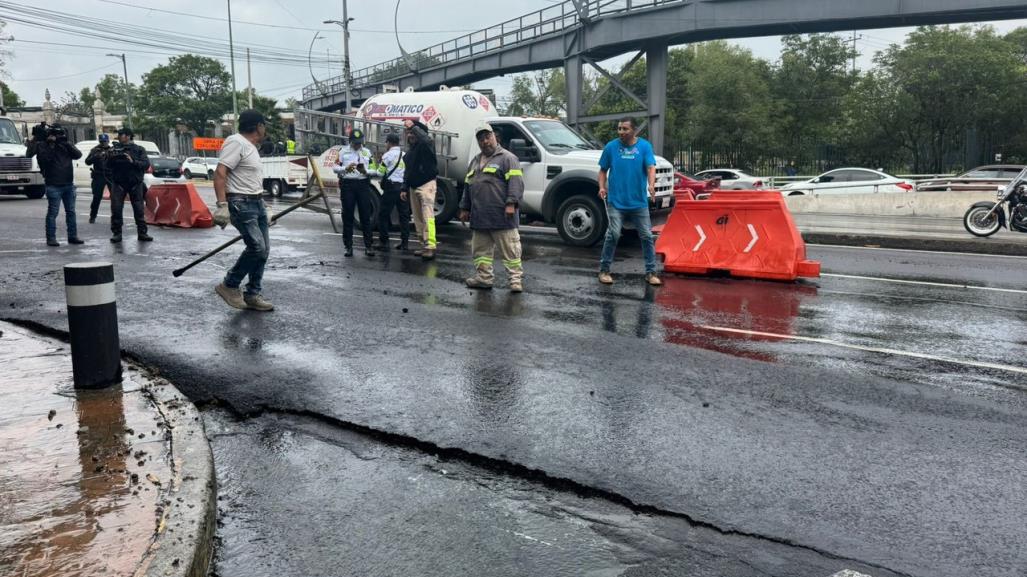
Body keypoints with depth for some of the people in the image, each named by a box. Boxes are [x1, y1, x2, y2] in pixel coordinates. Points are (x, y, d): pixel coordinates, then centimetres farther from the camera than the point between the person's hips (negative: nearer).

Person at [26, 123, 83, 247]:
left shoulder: (66, 145, 12)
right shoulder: (43, 145, -2)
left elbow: (78, 155, -1)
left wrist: (67, 143, -13)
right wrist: (50, 144, -19)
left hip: (69, 184, 5)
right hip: (54, 185, -5)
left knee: (71, 212, 9)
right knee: (52, 213, -4)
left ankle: (72, 236, 15)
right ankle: (51, 238, -1)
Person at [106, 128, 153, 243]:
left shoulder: (139, 149, 4)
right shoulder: (114, 148, 8)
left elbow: (146, 164, -8)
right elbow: (108, 165, 2)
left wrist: (133, 161, -22)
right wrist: (110, 158, -18)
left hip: (135, 183, -1)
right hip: (118, 183, 1)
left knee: (139, 209, 1)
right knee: (116, 209, -3)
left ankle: (142, 233, 8)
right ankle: (117, 233, 3)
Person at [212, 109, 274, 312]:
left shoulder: (250, 147, 19)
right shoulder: (236, 142, -12)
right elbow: (220, 173, -20)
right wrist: (222, 205, -28)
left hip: (257, 203, 10)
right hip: (241, 204, -10)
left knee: (263, 249, 7)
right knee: (257, 247, -16)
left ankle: (252, 295, 14)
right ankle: (229, 286, 0)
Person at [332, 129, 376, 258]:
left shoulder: (367, 152, 12)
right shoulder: (343, 151, 8)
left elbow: (373, 170, 7)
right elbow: (335, 167, 5)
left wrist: (365, 171, -14)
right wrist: (346, 168, -14)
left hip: (363, 184, 1)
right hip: (347, 184, -1)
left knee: (366, 215, -1)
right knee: (347, 216, 2)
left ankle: (368, 246, 4)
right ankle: (348, 246, 8)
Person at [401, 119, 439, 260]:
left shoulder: (426, 146, -6)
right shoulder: (410, 151, 19)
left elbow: (426, 139, -34)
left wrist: (413, 126, -26)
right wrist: (405, 189, 19)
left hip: (426, 185, -9)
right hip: (413, 187, 9)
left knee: (427, 216, -16)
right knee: (418, 218, 8)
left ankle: (431, 247, -21)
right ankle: (424, 245, 14)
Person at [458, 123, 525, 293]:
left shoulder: (507, 158, -2)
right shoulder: (475, 161, 22)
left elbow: (516, 182, -12)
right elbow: (467, 186, 26)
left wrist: (511, 203, -21)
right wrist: (465, 208, 22)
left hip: (501, 216, -7)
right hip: (479, 217, 7)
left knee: (510, 250, -4)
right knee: (480, 250, 12)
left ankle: (516, 278, 1)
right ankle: (483, 277, 22)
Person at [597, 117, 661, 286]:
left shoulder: (644, 146, 1)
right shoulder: (611, 147, 3)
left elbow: (651, 167, -11)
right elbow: (603, 170, 11)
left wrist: (651, 185, -30)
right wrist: (602, 187, -6)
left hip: (639, 201, 1)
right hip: (616, 201, -1)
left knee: (647, 236, 4)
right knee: (613, 234, -9)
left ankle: (651, 272, 13)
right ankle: (604, 269, 5)